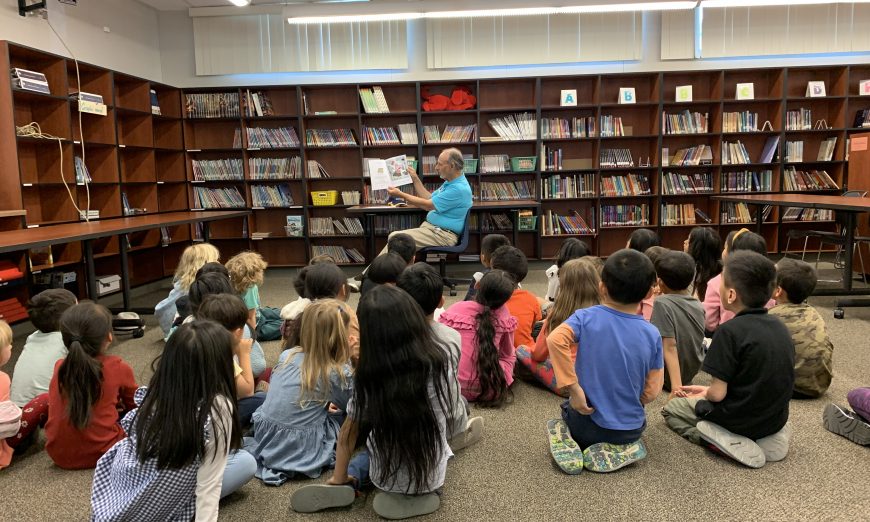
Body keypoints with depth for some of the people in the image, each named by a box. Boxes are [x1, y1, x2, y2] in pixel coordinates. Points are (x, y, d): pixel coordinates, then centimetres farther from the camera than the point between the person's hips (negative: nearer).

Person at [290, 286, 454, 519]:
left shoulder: (367, 376, -17)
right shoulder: (437, 361, -14)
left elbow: (347, 434, -7)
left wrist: (339, 478, 6)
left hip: (387, 477, -1)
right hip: (432, 475, 2)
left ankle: (349, 482, 5)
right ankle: (418, 494, 8)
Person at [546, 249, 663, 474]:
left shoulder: (586, 317, -13)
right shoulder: (652, 334, -8)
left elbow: (555, 339, -33)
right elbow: (651, 391, -6)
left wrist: (572, 387, -24)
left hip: (587, 420, -1)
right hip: (631, 428, 1)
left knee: (568, 411, 33)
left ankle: (570, 445, 0)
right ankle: (621, 450, 4)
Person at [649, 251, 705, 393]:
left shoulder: (662, 303, -23)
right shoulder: (698, 305, -4)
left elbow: (670, 346, -28)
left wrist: (676, 385, -31)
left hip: (670, 375, -6)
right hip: (693, 371, 6)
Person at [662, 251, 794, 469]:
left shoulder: (730, 331, -24)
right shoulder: (779, 326, 0)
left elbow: (717, 394, -22)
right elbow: (763, 380, 11)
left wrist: (705, 393, 3)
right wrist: (708, 390, 13)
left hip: (739, 420, -7)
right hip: (776, 419, 7)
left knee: (671, 408, 17)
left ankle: (730, 442, -4)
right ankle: (766, 437, 10)